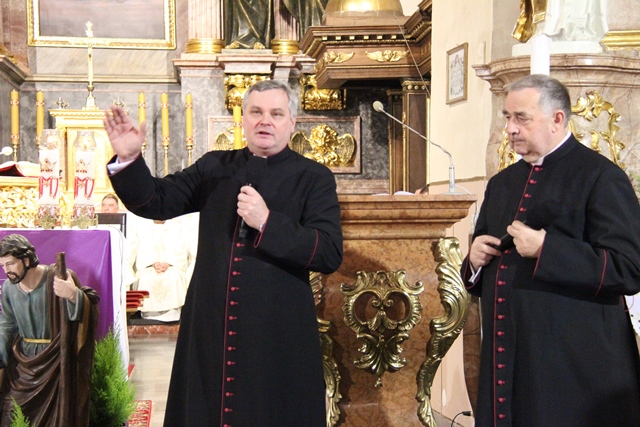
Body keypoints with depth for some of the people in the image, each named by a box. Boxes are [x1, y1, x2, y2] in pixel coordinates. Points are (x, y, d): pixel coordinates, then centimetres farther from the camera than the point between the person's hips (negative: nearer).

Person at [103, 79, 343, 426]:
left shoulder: (313, 178, -2)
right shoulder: (214, 168, 9)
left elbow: (330, 254, -12)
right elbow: (154, 202, 9)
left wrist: (268, 223, -21)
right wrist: (128, 159, -8)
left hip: (278, 338, -3)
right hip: (209, 332, 3)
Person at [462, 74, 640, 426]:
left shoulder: (600, 177, -7)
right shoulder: (501, 184, 15)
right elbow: (476, 276, 23)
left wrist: (546, 249, -22)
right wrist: (475, 260, 0)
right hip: (506, 358, 7)